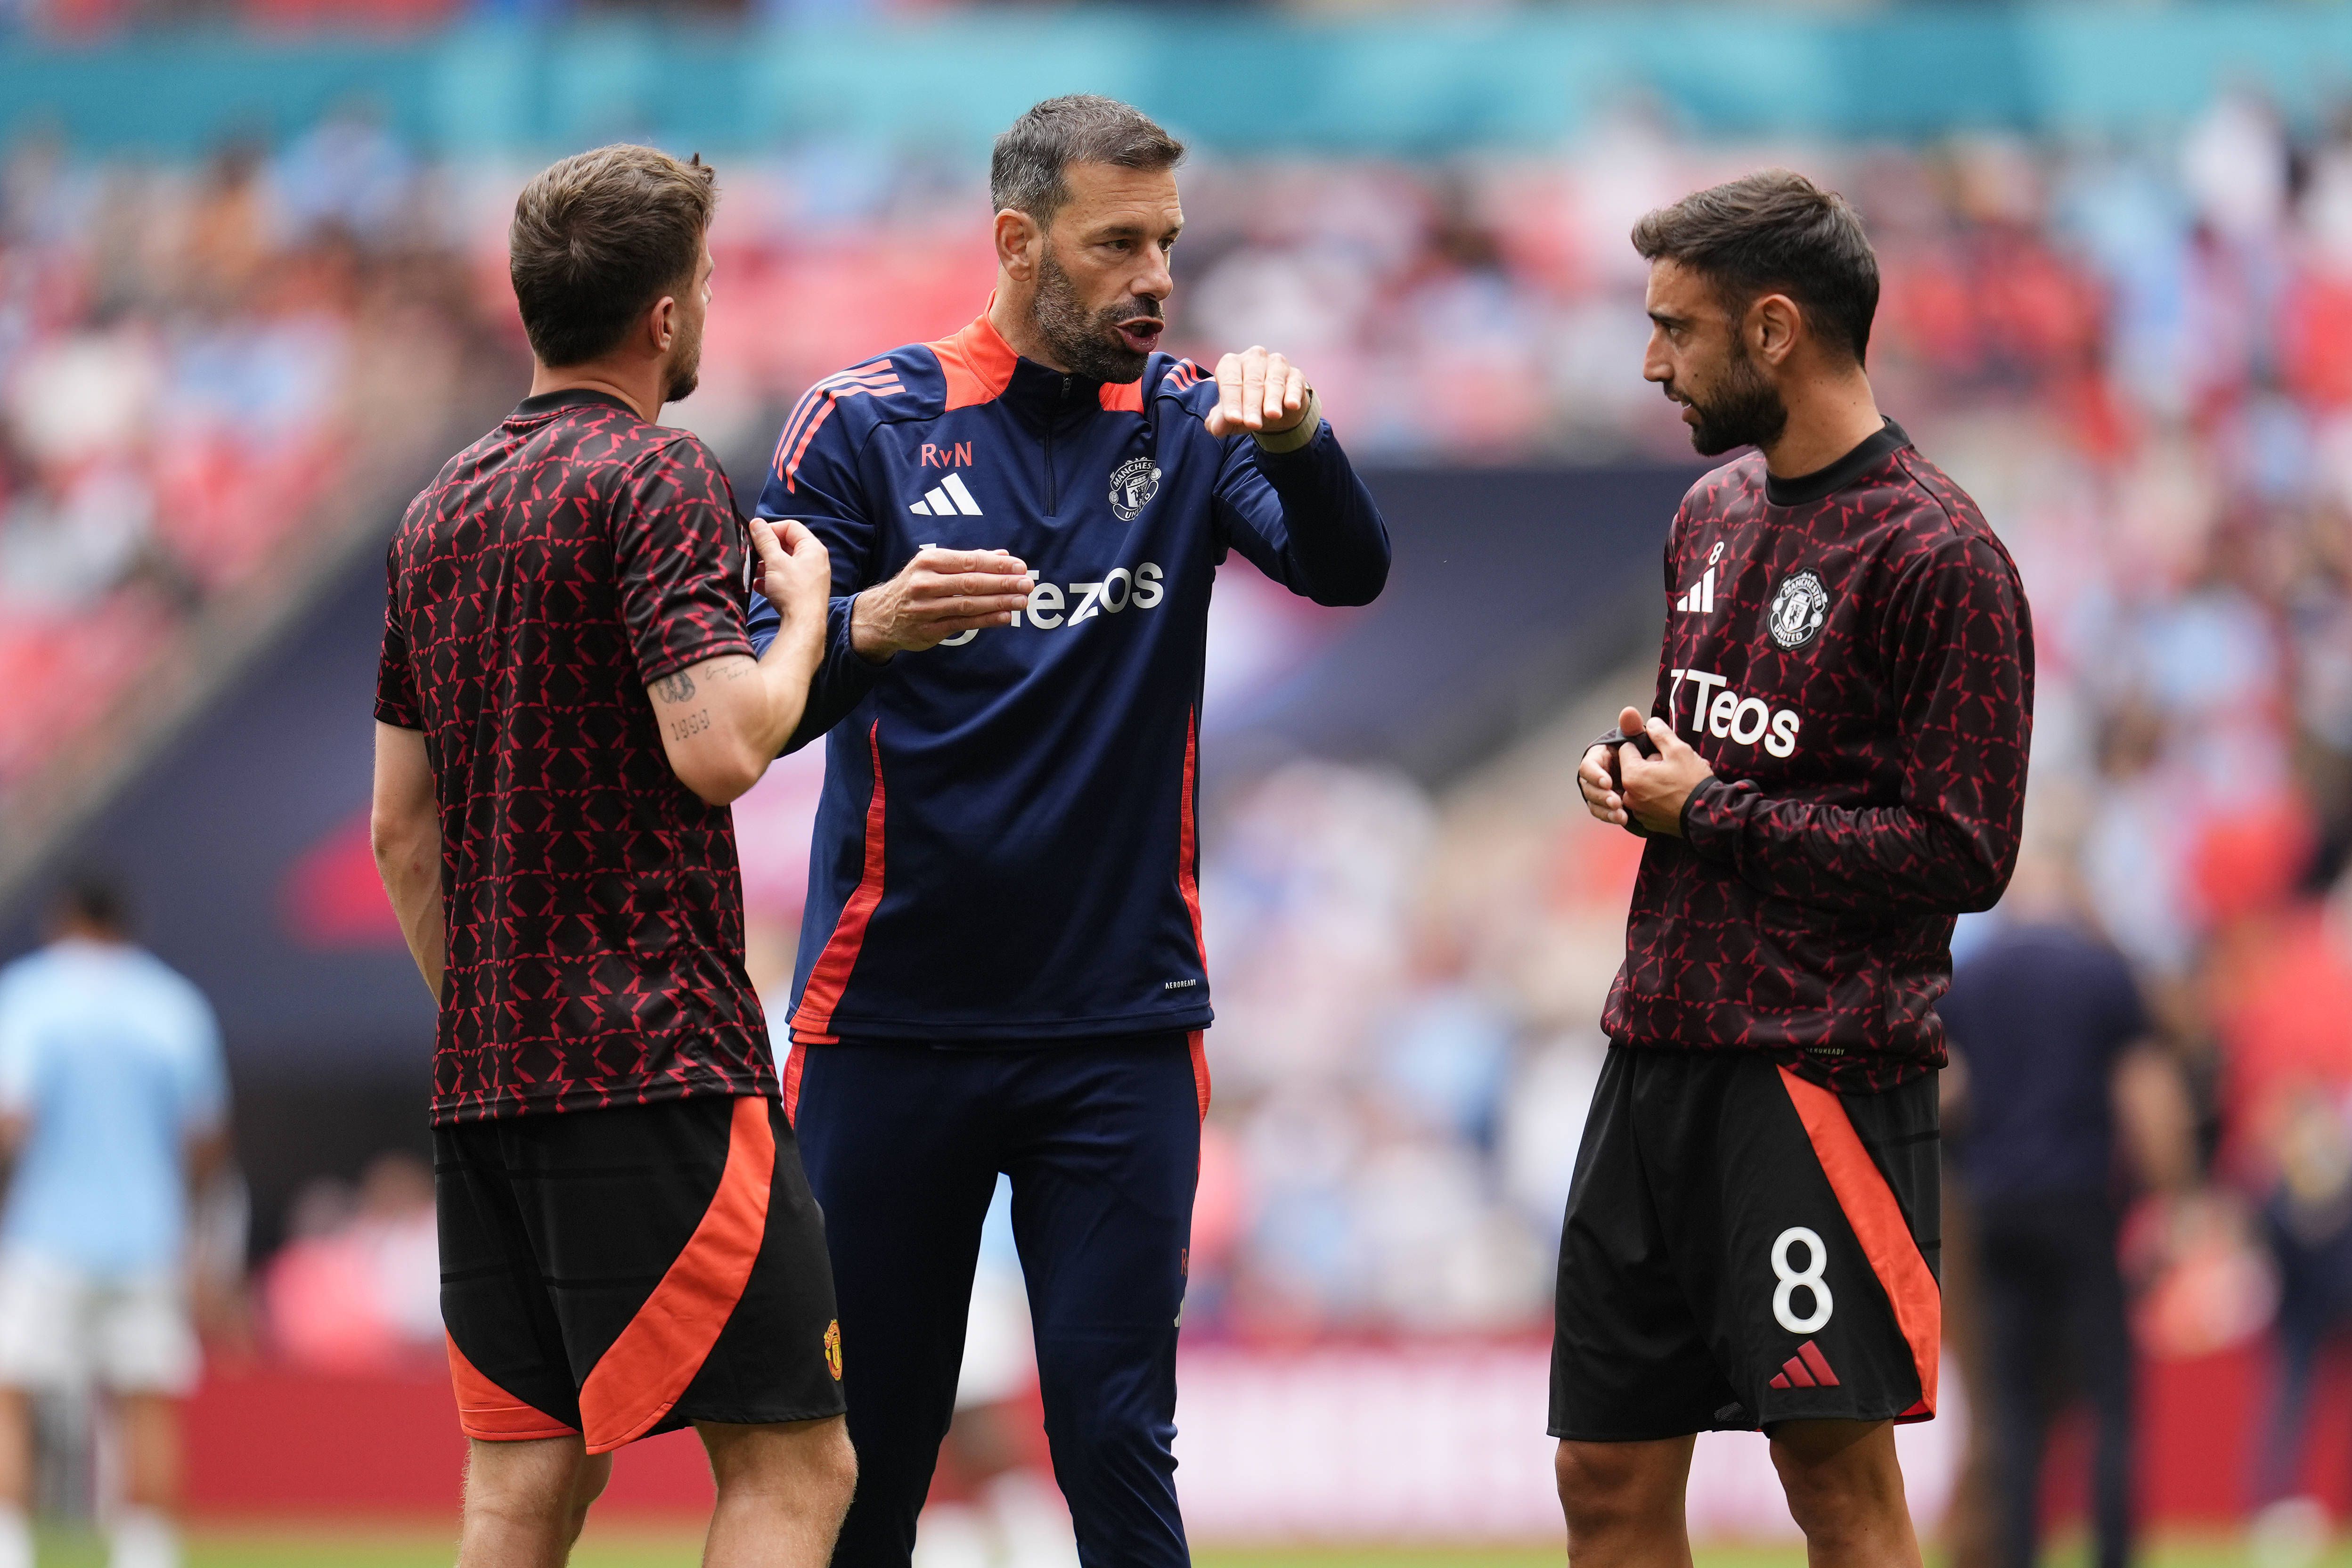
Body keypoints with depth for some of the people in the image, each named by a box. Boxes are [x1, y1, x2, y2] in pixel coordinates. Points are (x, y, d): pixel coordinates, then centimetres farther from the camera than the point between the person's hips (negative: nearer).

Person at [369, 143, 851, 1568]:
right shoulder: (658, 480, -9)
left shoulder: (443, 507, 16)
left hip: (485, 1076, 8)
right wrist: (805, 614, -2)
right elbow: (719, 746, -20)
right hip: (658, 1062, -8)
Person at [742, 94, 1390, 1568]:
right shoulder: (868, 423, -1)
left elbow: (1348, 568, -13)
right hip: (890, 1019, -1)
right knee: (863, 1446, 4)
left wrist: (1297, 436, -34)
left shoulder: (1184, 422, 4)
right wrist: (870, 629, -26)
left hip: (1119, 1030, 1)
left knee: (1116, 1439, -4)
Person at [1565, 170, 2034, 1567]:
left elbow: (1963, 856, -15)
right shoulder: (1714, 515, 15)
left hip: (1820, 1067, -8)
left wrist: (1705, 811, -10)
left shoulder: (1938, 555, -11)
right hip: (1662, 1039, 8)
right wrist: (1629, 769, 5)